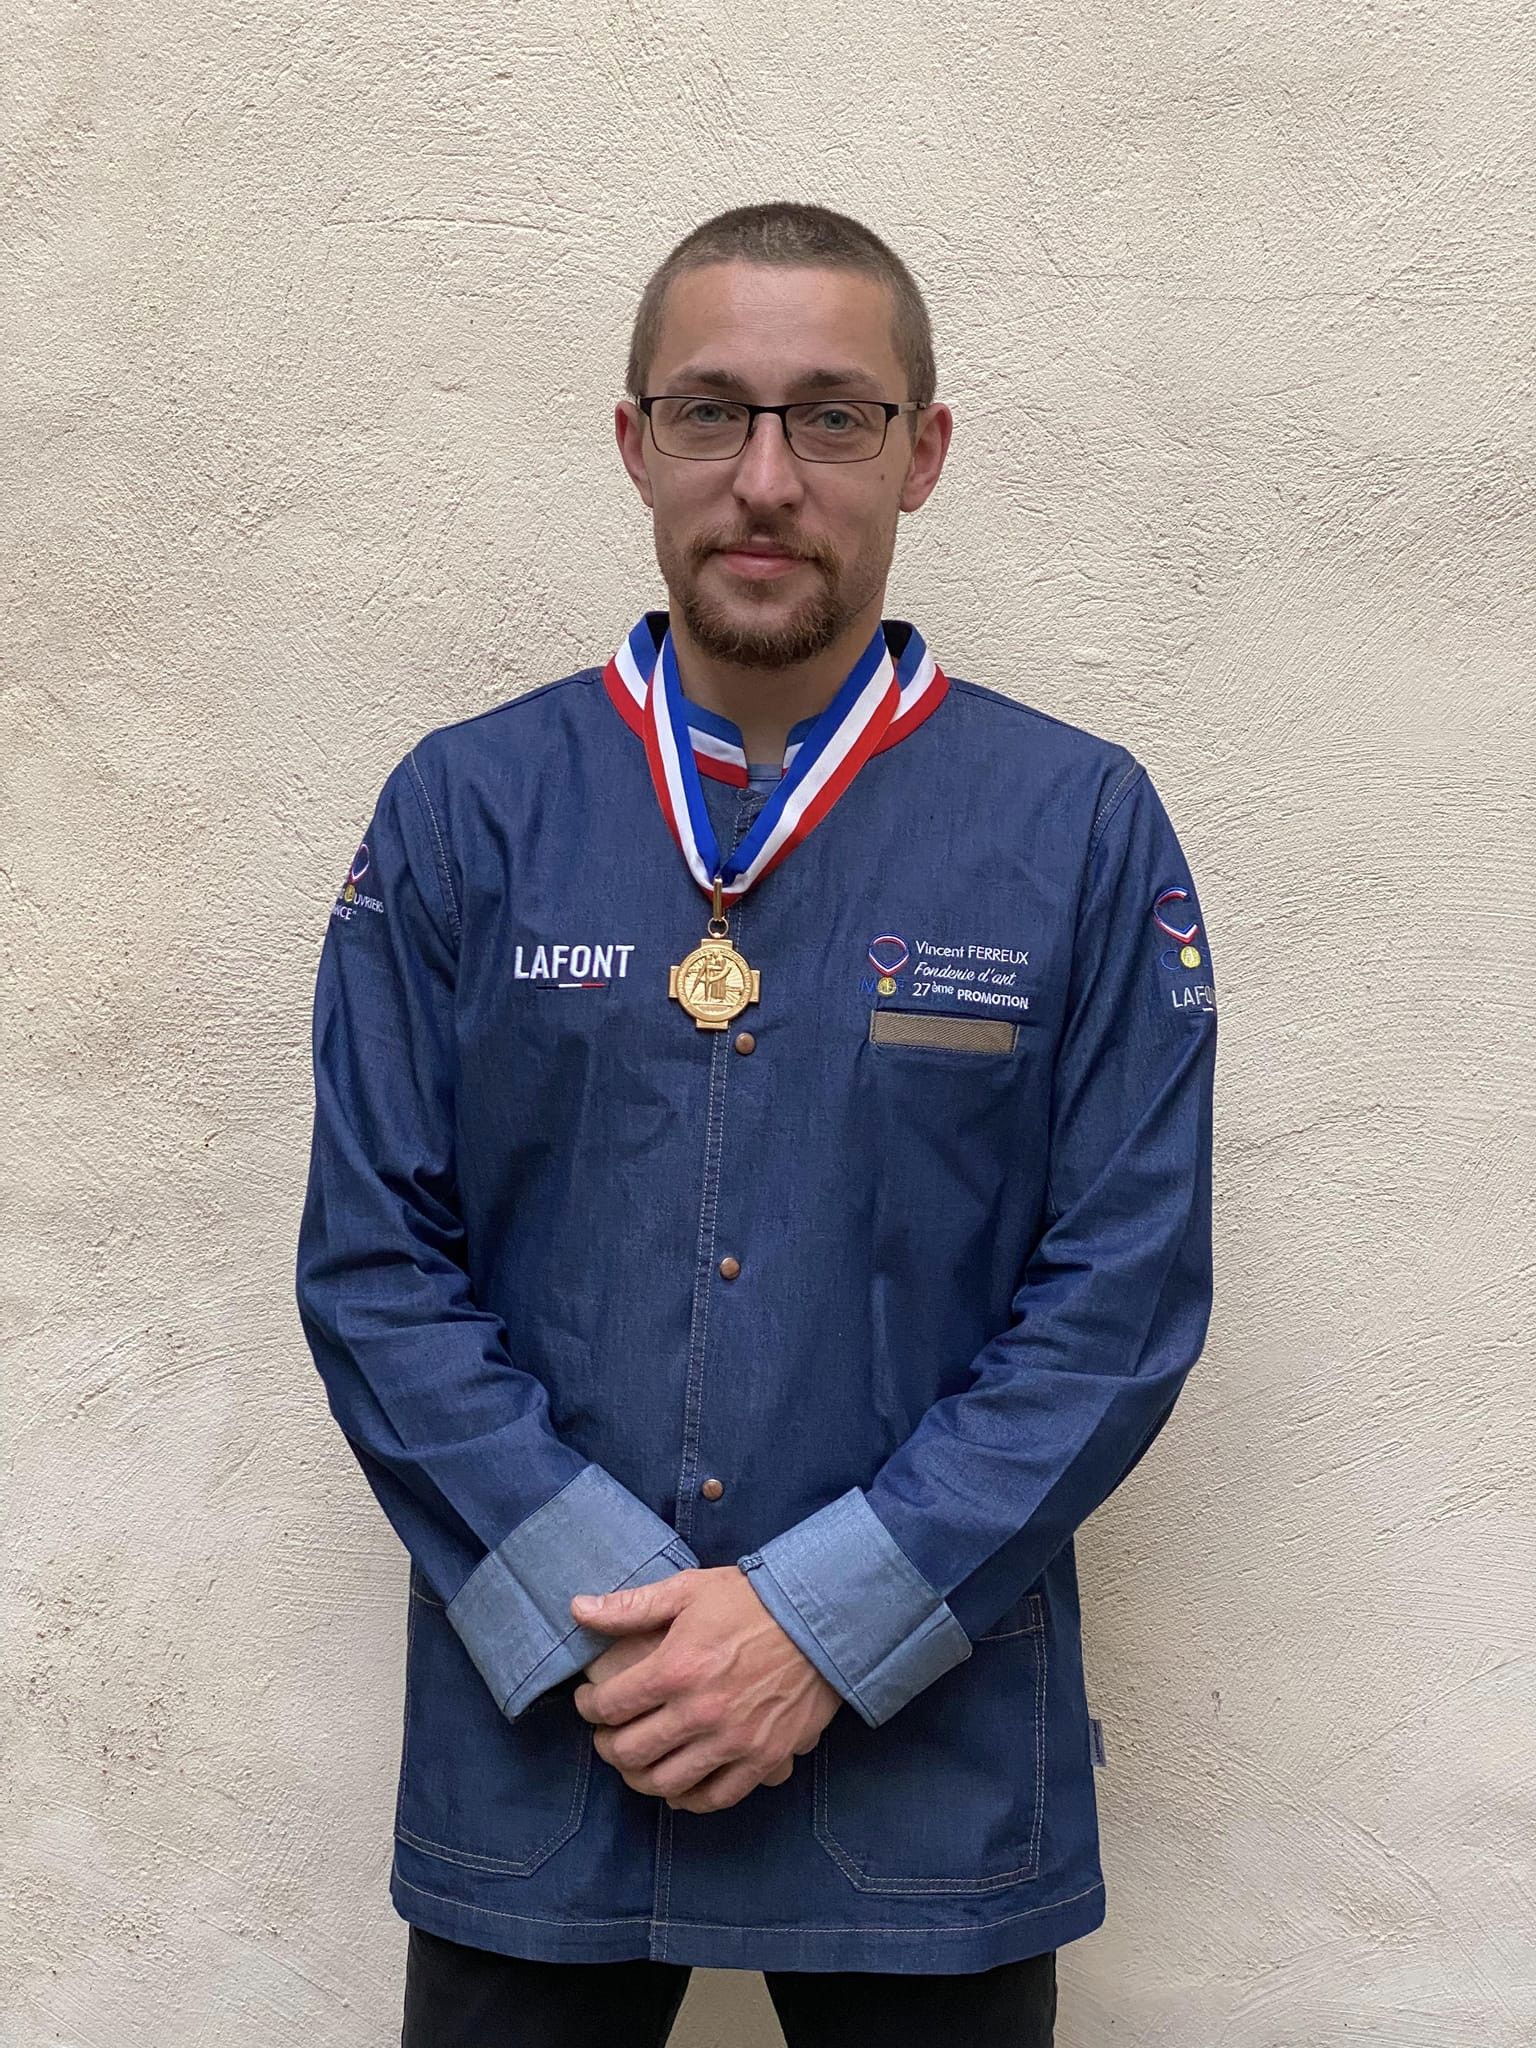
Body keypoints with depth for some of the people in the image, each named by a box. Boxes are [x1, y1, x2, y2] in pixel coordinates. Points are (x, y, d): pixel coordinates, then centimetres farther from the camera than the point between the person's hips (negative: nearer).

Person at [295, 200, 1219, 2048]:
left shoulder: (1082, 829, -3)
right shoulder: (463, 810, 0)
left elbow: (1124, 1300, -6)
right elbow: (372, 1270, -2)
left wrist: (822, 1621, -13)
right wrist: (594, 1616, -12)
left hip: (934, 1766, 0)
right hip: (531, 1753, 1)